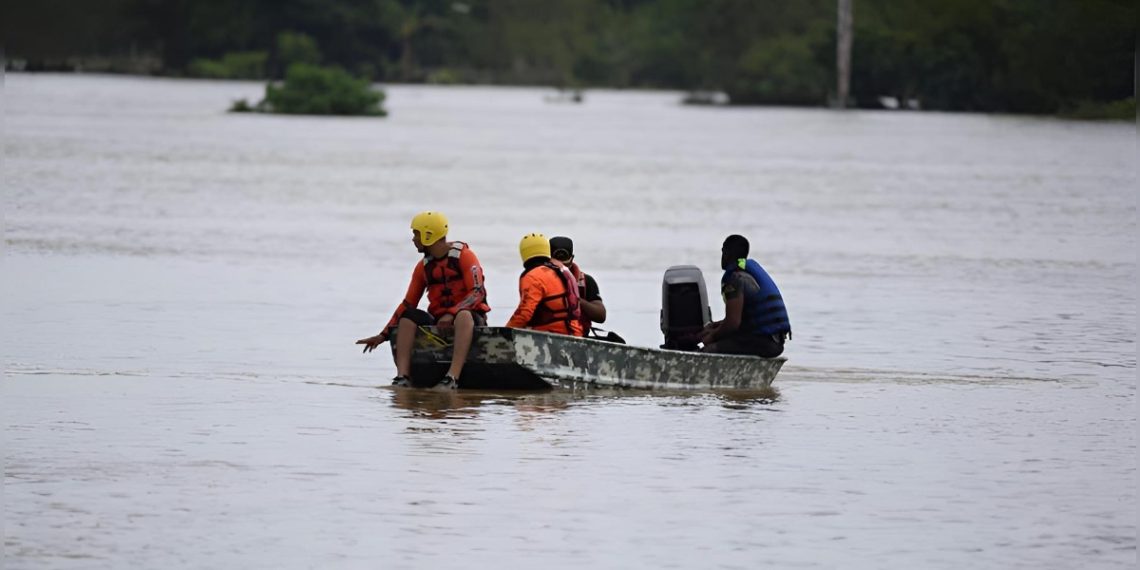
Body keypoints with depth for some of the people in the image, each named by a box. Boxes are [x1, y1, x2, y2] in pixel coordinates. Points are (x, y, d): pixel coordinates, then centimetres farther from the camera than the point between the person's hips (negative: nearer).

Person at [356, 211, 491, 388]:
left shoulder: (464, 256, -5)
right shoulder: (424, 267, 13)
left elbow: (477, 293, -15)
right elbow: (408, 304, 15)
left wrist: (451, 314, -28)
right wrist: (383, 335, 9)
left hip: (472, 316, -6)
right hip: (438, 320, 6)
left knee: (463, 315, -39)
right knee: (408, 317, -19)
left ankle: (452, 377, -54)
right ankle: (403, 376, -35)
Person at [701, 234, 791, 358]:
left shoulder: (735, 279, -11)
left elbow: (733, 323, -16)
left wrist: (713, 336, 1)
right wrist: (714, 326, 24)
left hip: (762, 343, -10)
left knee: (708, 352, -13)